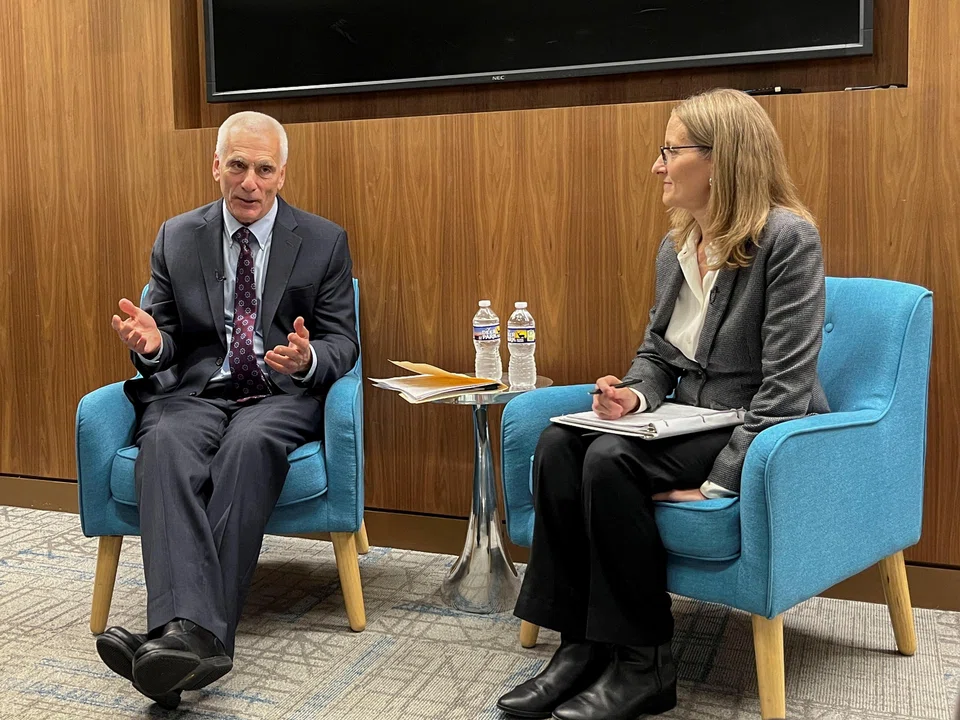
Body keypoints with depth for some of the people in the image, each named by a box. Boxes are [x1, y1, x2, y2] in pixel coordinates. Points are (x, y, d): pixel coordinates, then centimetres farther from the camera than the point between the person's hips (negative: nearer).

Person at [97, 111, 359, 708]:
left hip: (282, 396, -1)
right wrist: (152, 343, -13)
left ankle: (183, 634, -43)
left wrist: (308, 359, -18)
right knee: (166, 445, -34)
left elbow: (343, 340, 6)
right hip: (194, 391, 2)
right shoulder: (176, 238, 13)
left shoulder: (325, 242, 8)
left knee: (248, 445, -37)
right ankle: (193, 635, -50)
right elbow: (169, 345, 13)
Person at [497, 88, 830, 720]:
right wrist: (635, 395, -9)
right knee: (558, 444, -17)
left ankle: (643, 665, -14)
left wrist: (717, 483, -23)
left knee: (611, 460, -29)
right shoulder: (676, 247, 8)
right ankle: (581, 645, -13)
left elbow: (786, 386, -20)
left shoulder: (789, 238, -15)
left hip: (761, 435, -7)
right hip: (688, 423, 7)